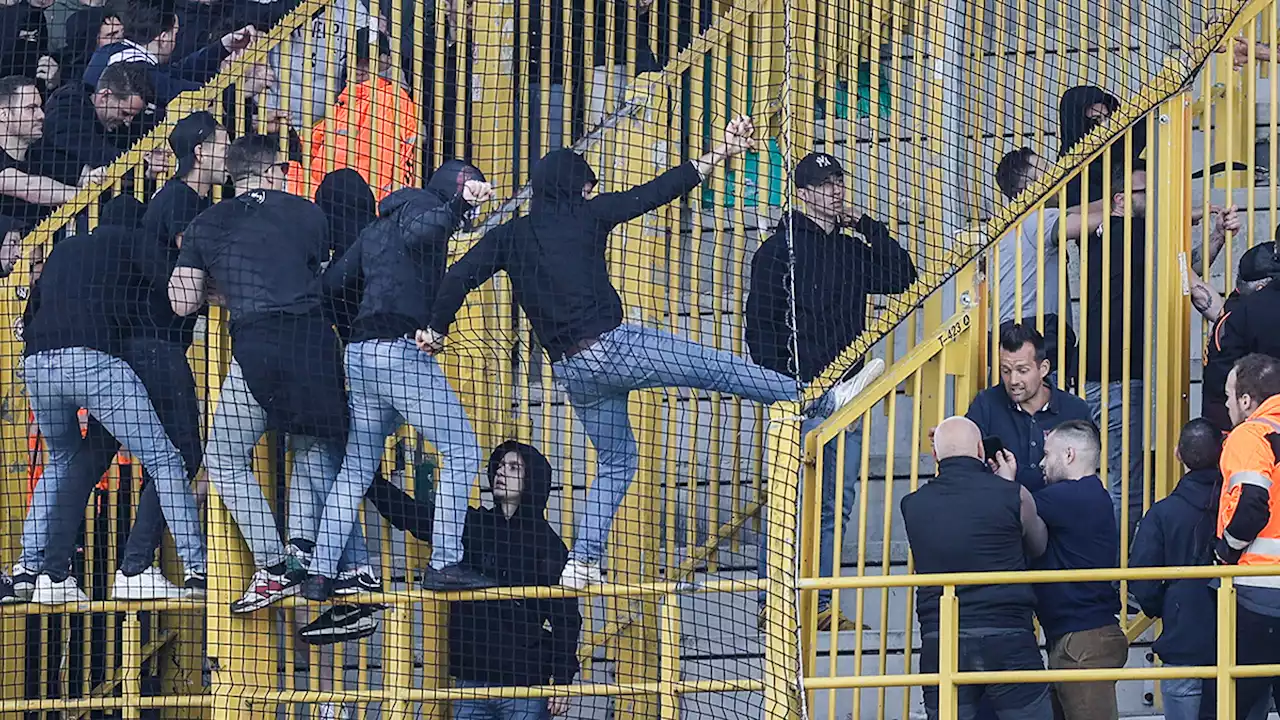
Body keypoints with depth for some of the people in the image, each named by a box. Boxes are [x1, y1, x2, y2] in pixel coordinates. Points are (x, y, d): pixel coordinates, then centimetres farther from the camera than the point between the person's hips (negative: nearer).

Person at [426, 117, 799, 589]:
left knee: (615, 461, 18)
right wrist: (721, 153, 8)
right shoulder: (585, 216, 0)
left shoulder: (509, 236, 10)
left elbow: (460, 277, 0)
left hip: (571, 370, 5)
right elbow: (657, 191, 2)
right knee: (716, 369, 4)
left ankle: (583, 561, 9)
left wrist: (436, 328, 13)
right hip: (613, 346, -5)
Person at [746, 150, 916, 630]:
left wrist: (866, 226, 4)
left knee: (837, 503, 5)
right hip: (800, 393, -6)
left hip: (844, 397, 6)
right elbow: (762, 324, -5)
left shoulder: (851, 249, 17)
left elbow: (902, 277, 10)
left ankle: (819, 604, 9)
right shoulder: (780, 248, -2)